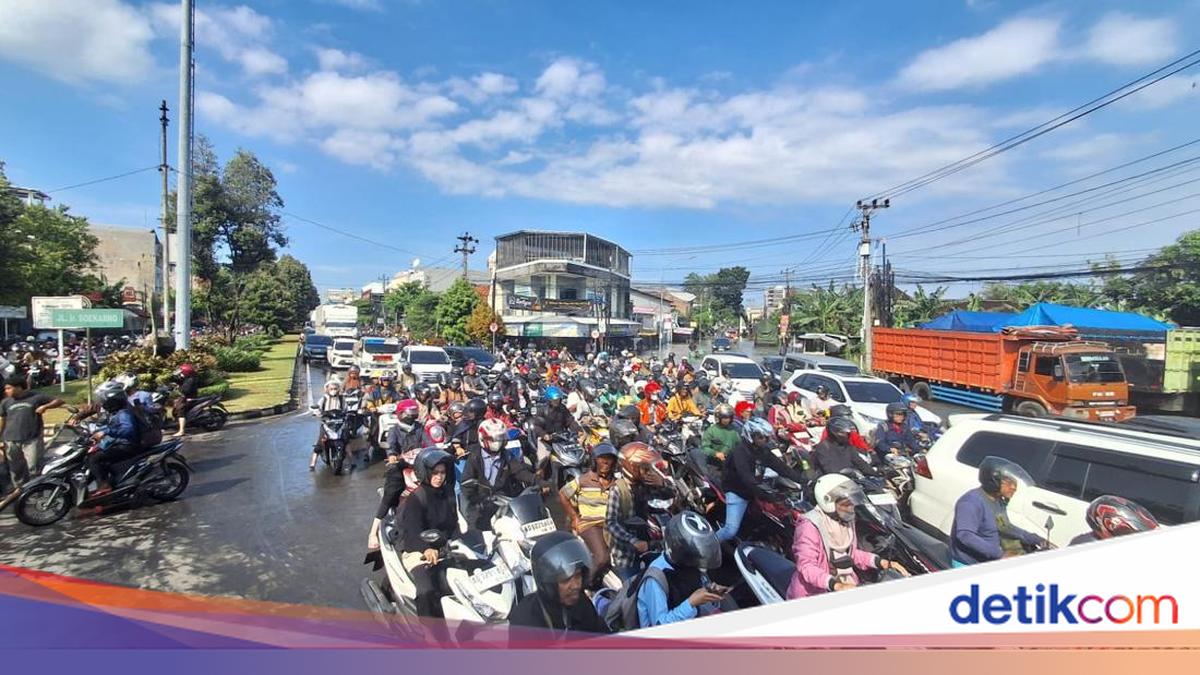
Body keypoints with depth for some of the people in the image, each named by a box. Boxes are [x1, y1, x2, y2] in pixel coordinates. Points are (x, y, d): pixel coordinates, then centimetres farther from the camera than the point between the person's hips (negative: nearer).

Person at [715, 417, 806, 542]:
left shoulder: (763, 450, 3)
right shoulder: (740, 451, -23)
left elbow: (780, 466, -1)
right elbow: (745, 477, -34)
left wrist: (802, 478, -12)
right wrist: (763, 493, -43)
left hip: (754, 490, 8)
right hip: (737, 492, -8)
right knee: (731, 530, -18)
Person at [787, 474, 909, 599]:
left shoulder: (846, 520, 7)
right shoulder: (810, 526, -19)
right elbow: (806, 566, -24)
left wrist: (885, 563, 6)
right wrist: (837, 586, -35)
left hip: (847, 588, 7)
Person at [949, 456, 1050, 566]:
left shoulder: (1000, 502, 13)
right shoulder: (972, 501, -20)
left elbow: (1005, 527, 30)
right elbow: (965, 535, -31)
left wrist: (1035, 540, 22)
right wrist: (1000, 554, -33)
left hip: (990, 563, 10)